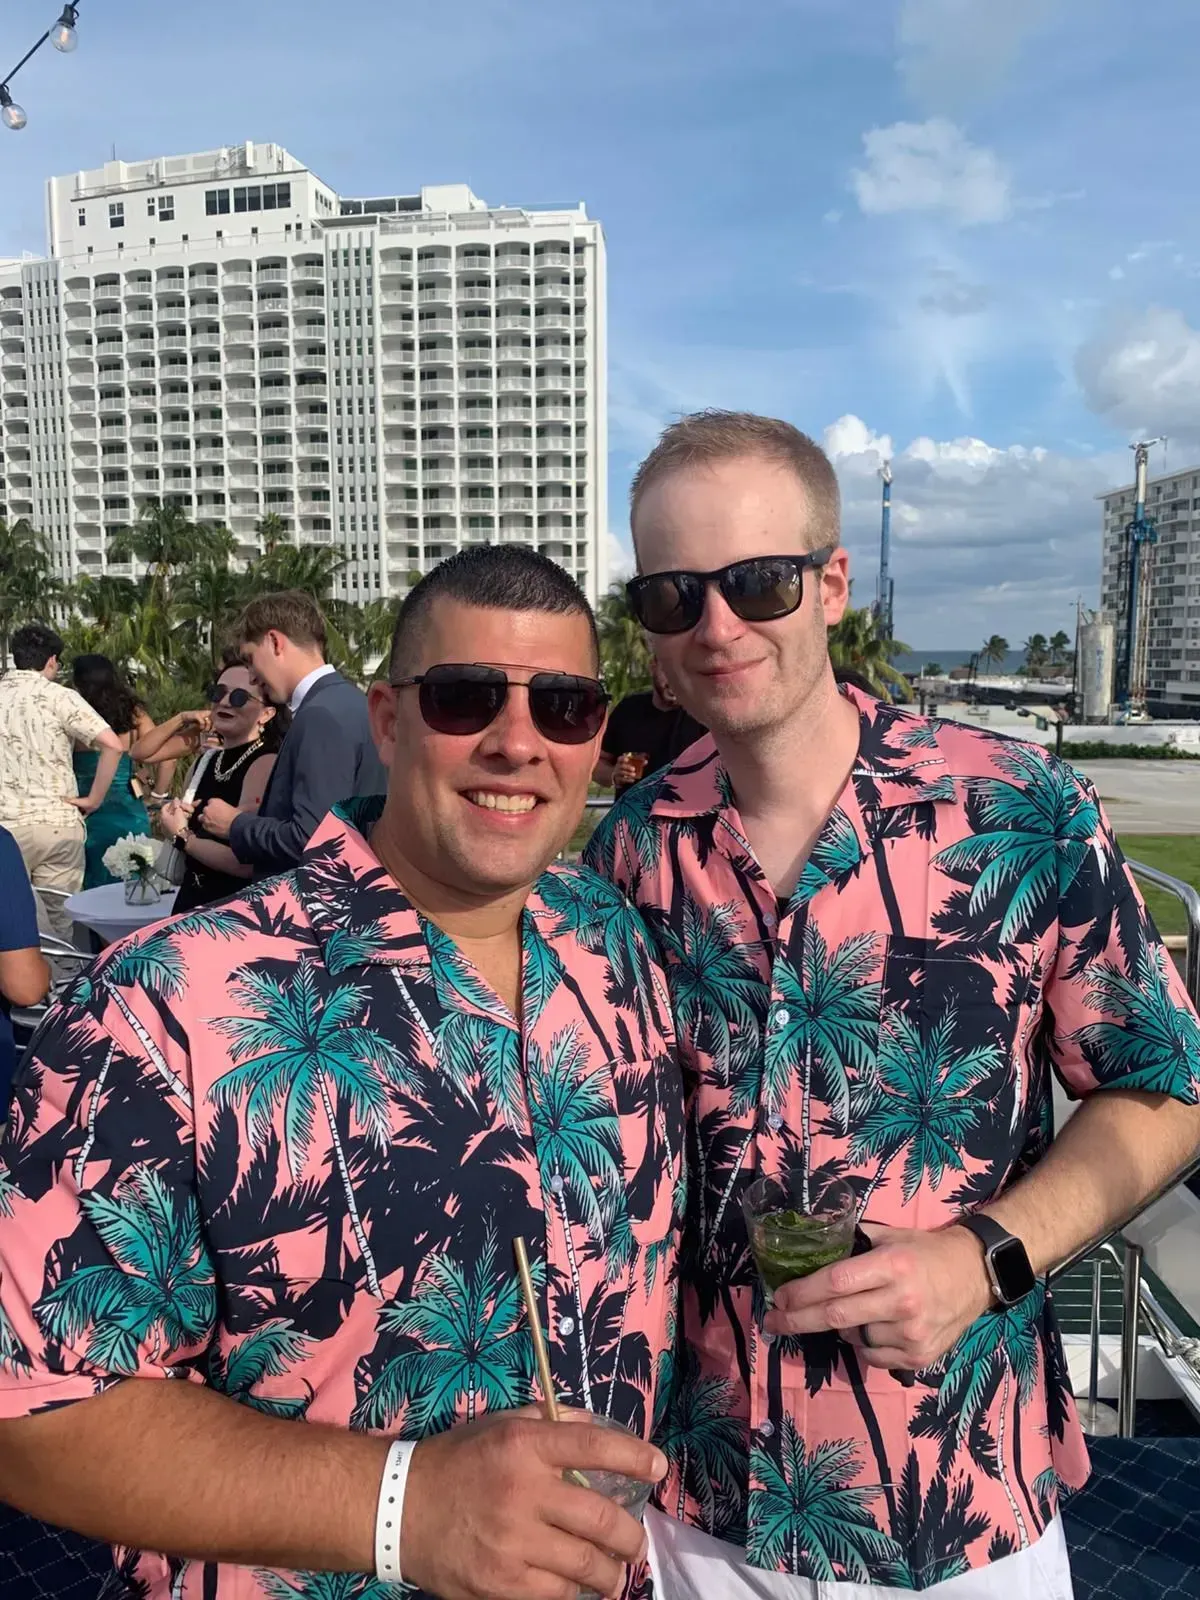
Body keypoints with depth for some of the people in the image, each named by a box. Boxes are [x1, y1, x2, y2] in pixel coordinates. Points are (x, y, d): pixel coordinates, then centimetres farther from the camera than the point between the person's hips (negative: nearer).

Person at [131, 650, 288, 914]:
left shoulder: (266, 763, -19)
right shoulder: (212, 753, 2)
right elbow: (141, 752, 15)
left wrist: (181, 837, -11)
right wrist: (182, 719, -1)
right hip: (193, 897, 7)